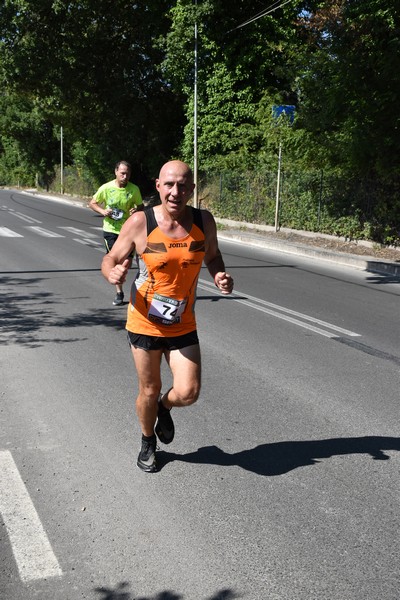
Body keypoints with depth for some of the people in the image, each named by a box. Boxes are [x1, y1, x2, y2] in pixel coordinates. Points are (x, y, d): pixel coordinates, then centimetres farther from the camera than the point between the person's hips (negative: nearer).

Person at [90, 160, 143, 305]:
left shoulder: (134, 189, -5)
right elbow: (92, 203, 5)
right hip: (111, 230, -1)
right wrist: (102, 211, -15)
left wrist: (137, 210, -17)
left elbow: (141, 206, 7)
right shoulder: (106, 188, -7)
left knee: (127, 260, 7)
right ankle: (119, 292, 8)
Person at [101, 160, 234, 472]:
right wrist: (113, 273, -30)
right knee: (149, 391, 12)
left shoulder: (204, 221, -7)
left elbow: (212, 255, 11)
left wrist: (220, 275, -11)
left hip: (183, 327, 2)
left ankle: (165, 406, 33)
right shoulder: (140, 222, -15)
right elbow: (110, 259, -6)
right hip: (145, 324, -2)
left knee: (188, 393, -6)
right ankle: (148, 441, 43)